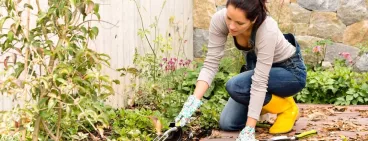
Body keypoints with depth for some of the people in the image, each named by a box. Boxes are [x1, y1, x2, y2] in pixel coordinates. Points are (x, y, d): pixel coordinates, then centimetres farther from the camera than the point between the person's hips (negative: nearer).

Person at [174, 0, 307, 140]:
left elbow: (259, 83, -37)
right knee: (228, 123, -5)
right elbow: (210, 64, -23)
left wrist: (248, 130, -39)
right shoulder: (219, 19, -26)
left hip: (290, 70, -5)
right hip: (258, 65, 5)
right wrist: (194, 100, -37)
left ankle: (286, 107, -5)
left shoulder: (267, 30, -39)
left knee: (235, 86, -30)